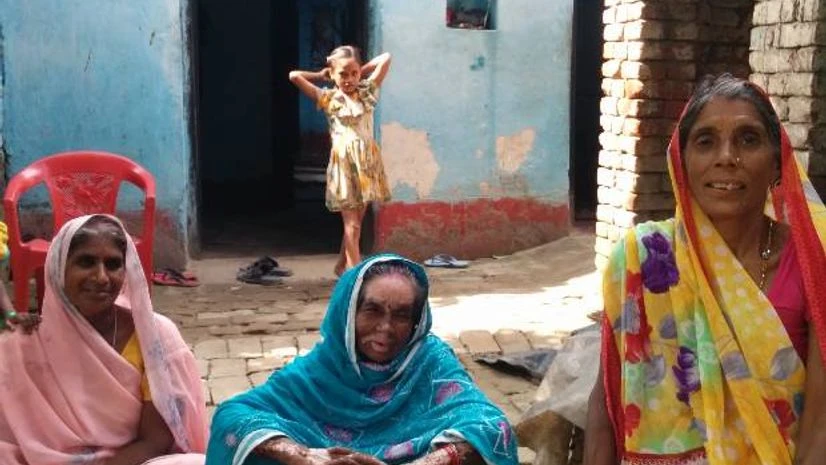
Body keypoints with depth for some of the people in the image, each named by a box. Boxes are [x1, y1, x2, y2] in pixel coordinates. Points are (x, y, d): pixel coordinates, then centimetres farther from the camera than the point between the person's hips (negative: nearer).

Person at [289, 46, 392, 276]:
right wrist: (320, 75, 8)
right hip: (344, 164, -4)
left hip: (367, 163, 4)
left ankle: (342, 265, 27)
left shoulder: (367, 92, 8)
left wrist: (361, 71, 12)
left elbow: (385, 58, 9)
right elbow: (294, 76, -5)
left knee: (355, 222, 12)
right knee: (352, 225, -6)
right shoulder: (328, 99, -1)